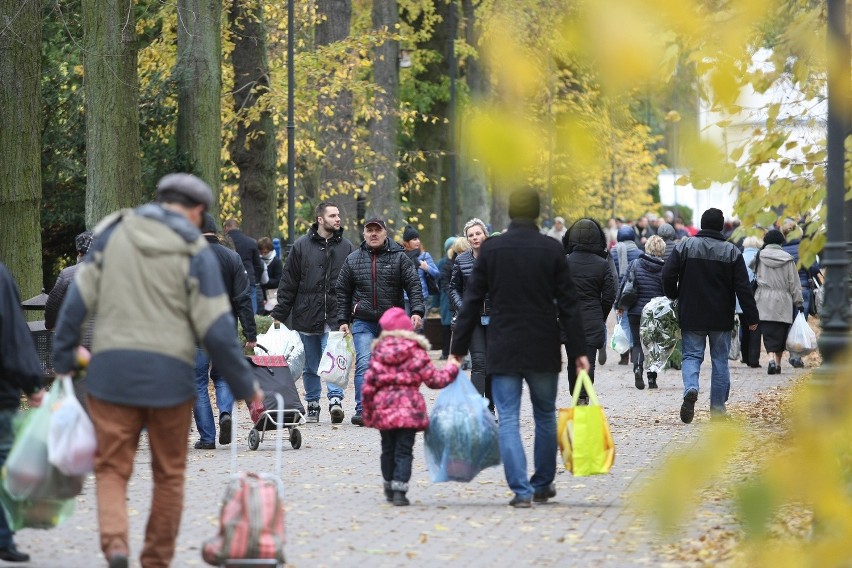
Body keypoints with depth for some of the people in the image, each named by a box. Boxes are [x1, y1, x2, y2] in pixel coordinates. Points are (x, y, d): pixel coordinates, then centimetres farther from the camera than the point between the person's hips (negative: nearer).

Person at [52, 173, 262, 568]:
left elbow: (78, 298, 2)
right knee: (168, 473, 14)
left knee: (111, 467, 6)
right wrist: (244, 386, 6)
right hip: (169, 373, -1)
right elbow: (216, 329, -3)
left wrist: (63, 359, 8)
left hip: (111, 369, 1)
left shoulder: (112, 232, 6)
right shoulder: (195, 251, -1)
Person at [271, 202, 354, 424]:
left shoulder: (346, 246, 7)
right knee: (310, 366, 9)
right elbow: (288, 282, 5)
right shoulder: (302, 246, 3)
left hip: (334, 317, -1)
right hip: (306, 317, 1)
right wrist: (279, 314, 2)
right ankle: (312, 405, 17)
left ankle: (335, 399, -18)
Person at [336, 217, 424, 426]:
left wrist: (417, 311, -16)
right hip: (363, 323, 0)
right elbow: (343, 292, 12)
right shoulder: (352, 260, 8)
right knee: (364, 365, -14)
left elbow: (413, 285, -3)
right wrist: (342, 320, 6)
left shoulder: (399, 257, 3)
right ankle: (362, 411, -16)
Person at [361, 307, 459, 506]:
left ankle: (389, 489, 26)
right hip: (409, 408, -3)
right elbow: (433, 380, -3)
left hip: (383, 408, 3)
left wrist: (367, 411, 11)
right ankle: (399, 490, -11)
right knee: (404, 451, -1)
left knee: (388, 449, 16)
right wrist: (452, 369, 14)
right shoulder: (416, 353, -3)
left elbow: (368, 384, 2)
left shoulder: (379, 353, 4)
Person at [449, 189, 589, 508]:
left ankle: (520, 490, -10)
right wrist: (578, 351, 3)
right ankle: (543, 484, 23)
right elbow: (568, 304, -2)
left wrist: (457, 350, 5)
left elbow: (472, 302, 0)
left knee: (508, 419, 0)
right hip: (544, 350, 1)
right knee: (545, 416, 16)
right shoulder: (552, 250, -3)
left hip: (503, 350, -1)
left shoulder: (491, 250, -2)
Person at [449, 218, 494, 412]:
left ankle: (490, 408, 18)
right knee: (478, 362, -10)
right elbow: (454, 287, 12)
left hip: (494, 316, 0)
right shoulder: (461, 261, 5)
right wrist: (461, 308, -4)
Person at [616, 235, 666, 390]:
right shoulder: (664, 268, -4)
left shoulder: (635, 264, -3)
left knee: (637, 343, 11)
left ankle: (637, 367, -17)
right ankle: (652, 377, 6)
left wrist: (619, 304, 9)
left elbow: (625, 284, -1)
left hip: (636, 311, 0)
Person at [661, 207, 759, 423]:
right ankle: (717, 406, 11)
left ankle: (691, 388, -23)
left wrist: (674, 297, 13)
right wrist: (752, 317, -1)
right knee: (720, 359, 10)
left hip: (691, 316, 0)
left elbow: (668, 276, -6)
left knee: (691, 355, 6)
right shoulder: (732, 252, -3)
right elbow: (743, 288, -5)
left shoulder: (685, 246, -3)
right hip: (721, 318, 0)